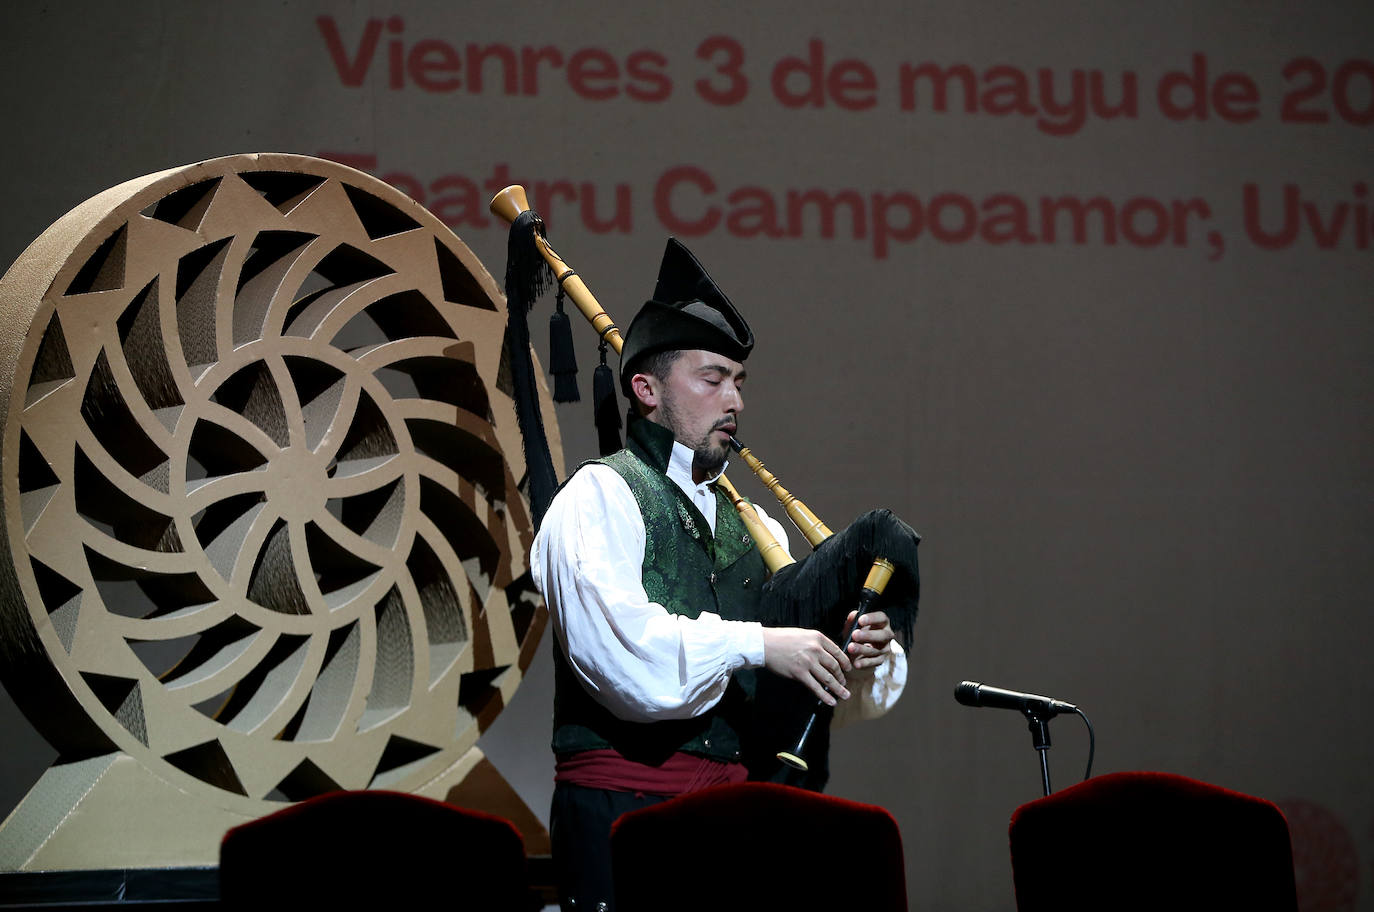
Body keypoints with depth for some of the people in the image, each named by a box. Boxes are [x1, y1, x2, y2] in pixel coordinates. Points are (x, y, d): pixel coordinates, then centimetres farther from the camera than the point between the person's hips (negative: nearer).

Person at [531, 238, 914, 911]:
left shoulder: (754, 527, 18)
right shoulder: (599, 496, -1)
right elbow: (619, 645, -18)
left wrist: (863, 661, -4)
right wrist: (755, 644, -18)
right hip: (624, 801, -6)